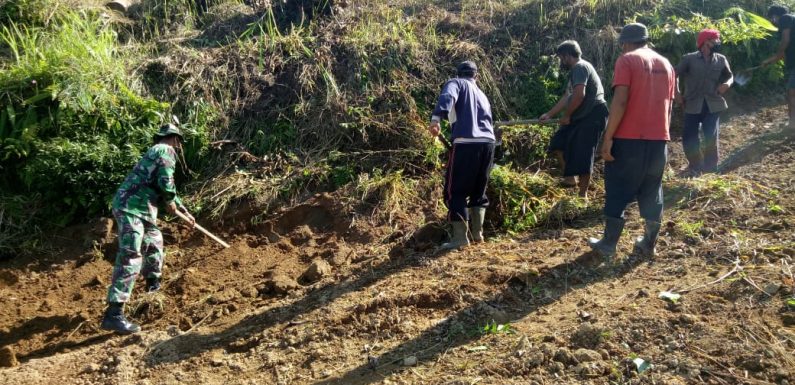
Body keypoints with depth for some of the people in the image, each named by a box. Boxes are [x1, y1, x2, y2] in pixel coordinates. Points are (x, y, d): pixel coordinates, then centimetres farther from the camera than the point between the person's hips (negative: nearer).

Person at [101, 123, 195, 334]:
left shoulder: (156, 151, 27)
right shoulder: (166, 151, -3)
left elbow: (164, 187, 37)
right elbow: (166, 183, -17)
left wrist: (184, 211, 42)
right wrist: (170, 202, 4)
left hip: (136, 207, 10)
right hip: (132, 207, -10)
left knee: (154, 241, 28)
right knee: (131, 259, -16)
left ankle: (153, 284, 44)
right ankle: (113, 314, -21)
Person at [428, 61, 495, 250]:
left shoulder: (456, 83, 11)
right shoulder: (482, 95, 29)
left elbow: (447, 98, -12)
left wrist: (436, 118, -28)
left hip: (466, 143, -6)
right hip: (488, 143, 6)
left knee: (456, 191, 0)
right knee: (478, 190, 20)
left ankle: (460, 237, -4)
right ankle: (478, 232, 22)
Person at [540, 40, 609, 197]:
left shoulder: (580, 67, -13)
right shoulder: (575, 70, 20)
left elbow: (579, 95, -25)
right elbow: (566, 97, 25)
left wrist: (566, 116, -14)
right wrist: (549, 115, 25)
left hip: (592, 116, -11)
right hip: (582, 116, 11)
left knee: (582, 155, -8)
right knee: (558, 143, 12)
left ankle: (583, 194, -1)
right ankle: (570, 178, 15)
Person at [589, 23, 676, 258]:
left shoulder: (627, 60, -5)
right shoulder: (666, 64, 15)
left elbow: (620, 102, -15)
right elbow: (669, 106, 16)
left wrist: (608, 138, -14)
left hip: (629, 138, -6)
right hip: (658, 139, 6)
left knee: (617, 191, 4)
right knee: (652, 192, 13)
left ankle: (609, 244, 10)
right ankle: (649, 244, 19)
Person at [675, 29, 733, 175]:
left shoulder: (721, 60, 6)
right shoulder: (689, 59, -3)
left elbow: (730, 75, 17)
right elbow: (675, 74, 3)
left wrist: (727, 84, -5)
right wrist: (676, 93, -5)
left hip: (713, 104, 2)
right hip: (693, 105, -1)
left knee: (711, 137, -1)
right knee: (688, 137, -1)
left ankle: (710, 168, 14)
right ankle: (695, 166, 20)